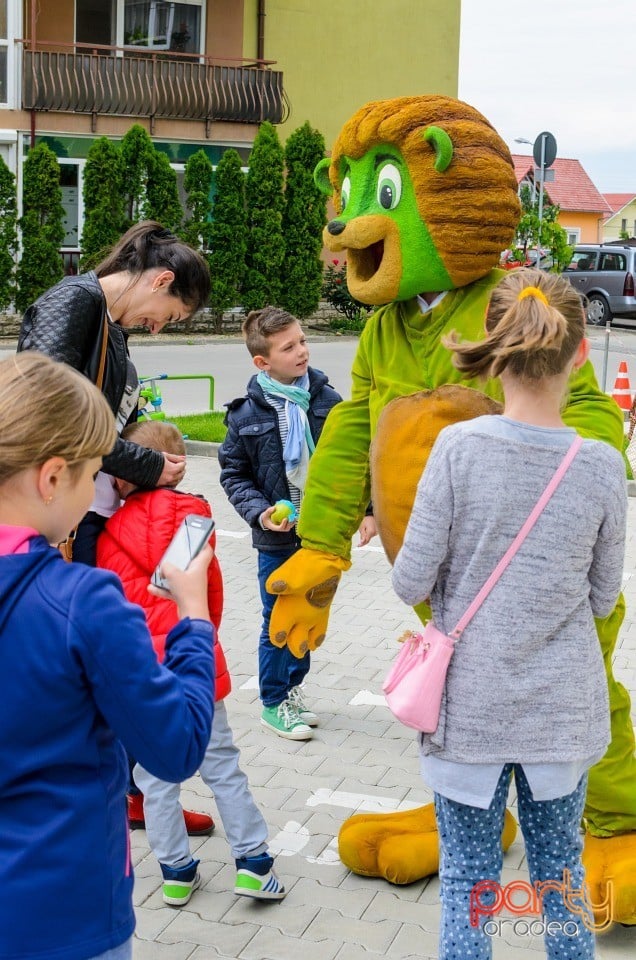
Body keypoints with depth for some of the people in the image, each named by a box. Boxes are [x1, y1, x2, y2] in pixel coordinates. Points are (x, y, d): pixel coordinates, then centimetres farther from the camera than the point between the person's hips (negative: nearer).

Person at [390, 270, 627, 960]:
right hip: (563, 708, 2)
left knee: (467, 876, 11)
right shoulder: (602, 466, -8)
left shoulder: (459, 446, -15)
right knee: (560, 867, 19)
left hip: (471, 706, -2)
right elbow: (601, 597, 2)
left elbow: (411, 582, -12)